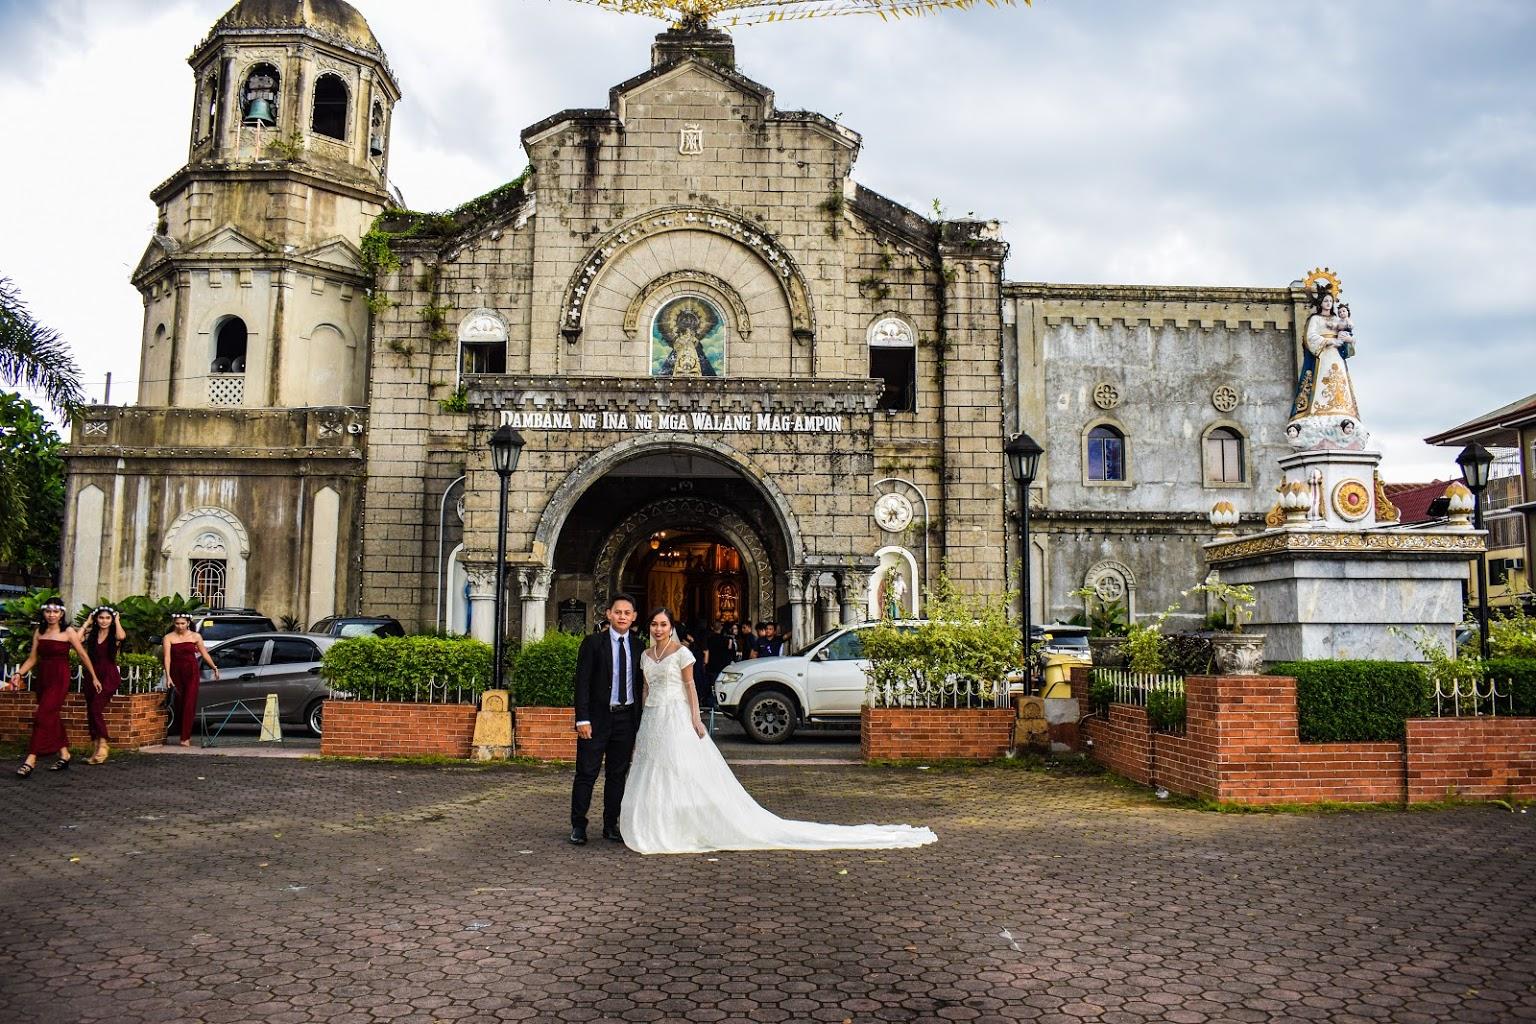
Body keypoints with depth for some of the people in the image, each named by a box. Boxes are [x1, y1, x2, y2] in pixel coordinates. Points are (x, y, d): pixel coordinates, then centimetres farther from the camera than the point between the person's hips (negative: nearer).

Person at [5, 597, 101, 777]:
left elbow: (83, 655, 2)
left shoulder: (68, 632, -4)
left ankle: (30, 761, -16)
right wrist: (19, 674, -6)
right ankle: (64, 756, 21)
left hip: (59, 678, -6)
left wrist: (94, 677, 7)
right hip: (43, 678, 6)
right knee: (52, 717, 11)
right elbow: (32, 658, 10)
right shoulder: (39, 632, 9)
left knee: (43, 717, -14)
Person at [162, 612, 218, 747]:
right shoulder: (168, 638, 0)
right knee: (179, 704, 8)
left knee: (189, 704, -9)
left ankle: (185, 738, -12)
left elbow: (204, 653, 11)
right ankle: (185, 734, 24)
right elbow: (167, 657, -9)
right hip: (176, 672, 1)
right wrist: (168, 676, -18)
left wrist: (214, 667, 12)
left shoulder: (195, 637, 3)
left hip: (192, 672, -1)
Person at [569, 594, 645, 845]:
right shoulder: (593, 643, -3)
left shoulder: (638, 646, 7)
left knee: (618, 774, 9)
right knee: (587, 773, 0)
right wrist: (582, 719, -14)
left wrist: (640, 722, 6)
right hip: (597, 718, -3)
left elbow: (640, 685, 10)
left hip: (626, 718, 3)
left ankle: (611, 825, 19)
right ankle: (578, 826, 11)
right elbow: (582, 682, -7)